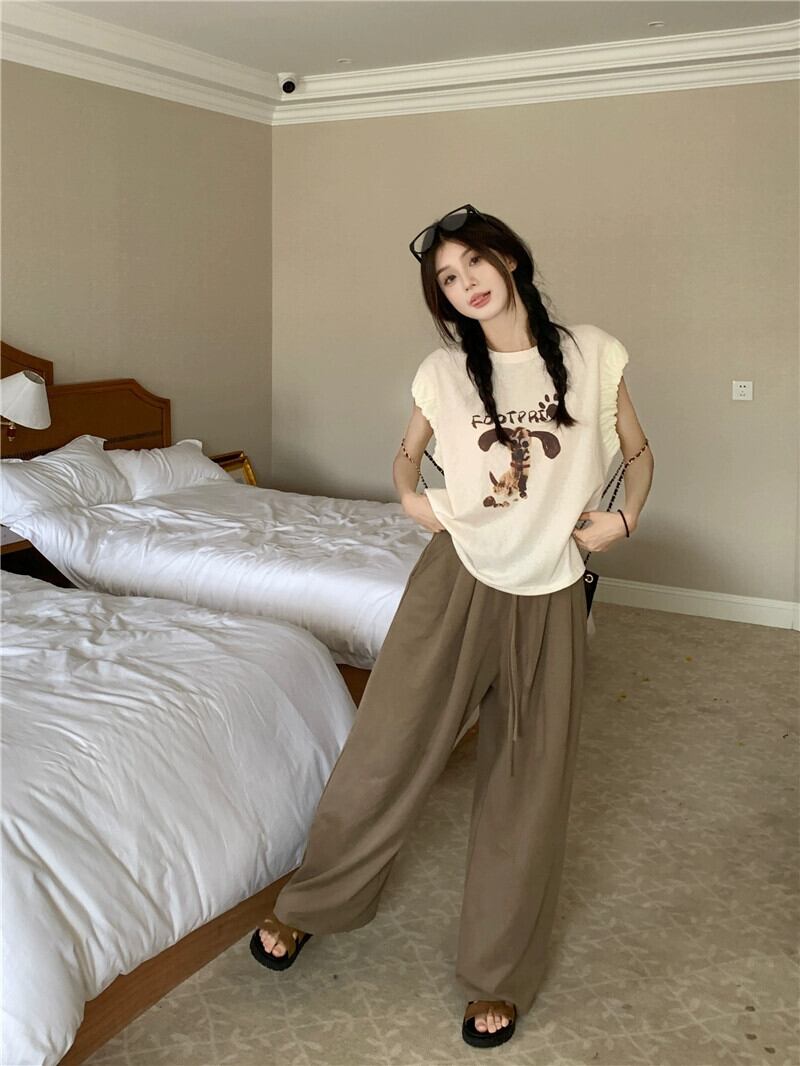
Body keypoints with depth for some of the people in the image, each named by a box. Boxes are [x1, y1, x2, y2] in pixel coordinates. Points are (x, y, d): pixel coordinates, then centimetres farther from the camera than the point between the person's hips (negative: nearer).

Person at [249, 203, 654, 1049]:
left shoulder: (593, 355, -1)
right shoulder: (444, 371, 0)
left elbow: (638, 452, 11)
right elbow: (407, 453, 17)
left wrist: (623, 517, -7)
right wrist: (411, 496, -4)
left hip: (549, 599, 0)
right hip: (456, 582, 0)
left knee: (526, 789, 8)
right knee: (384, 751, 3)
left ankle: (499, 976, 27)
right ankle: (308, 904, 29)